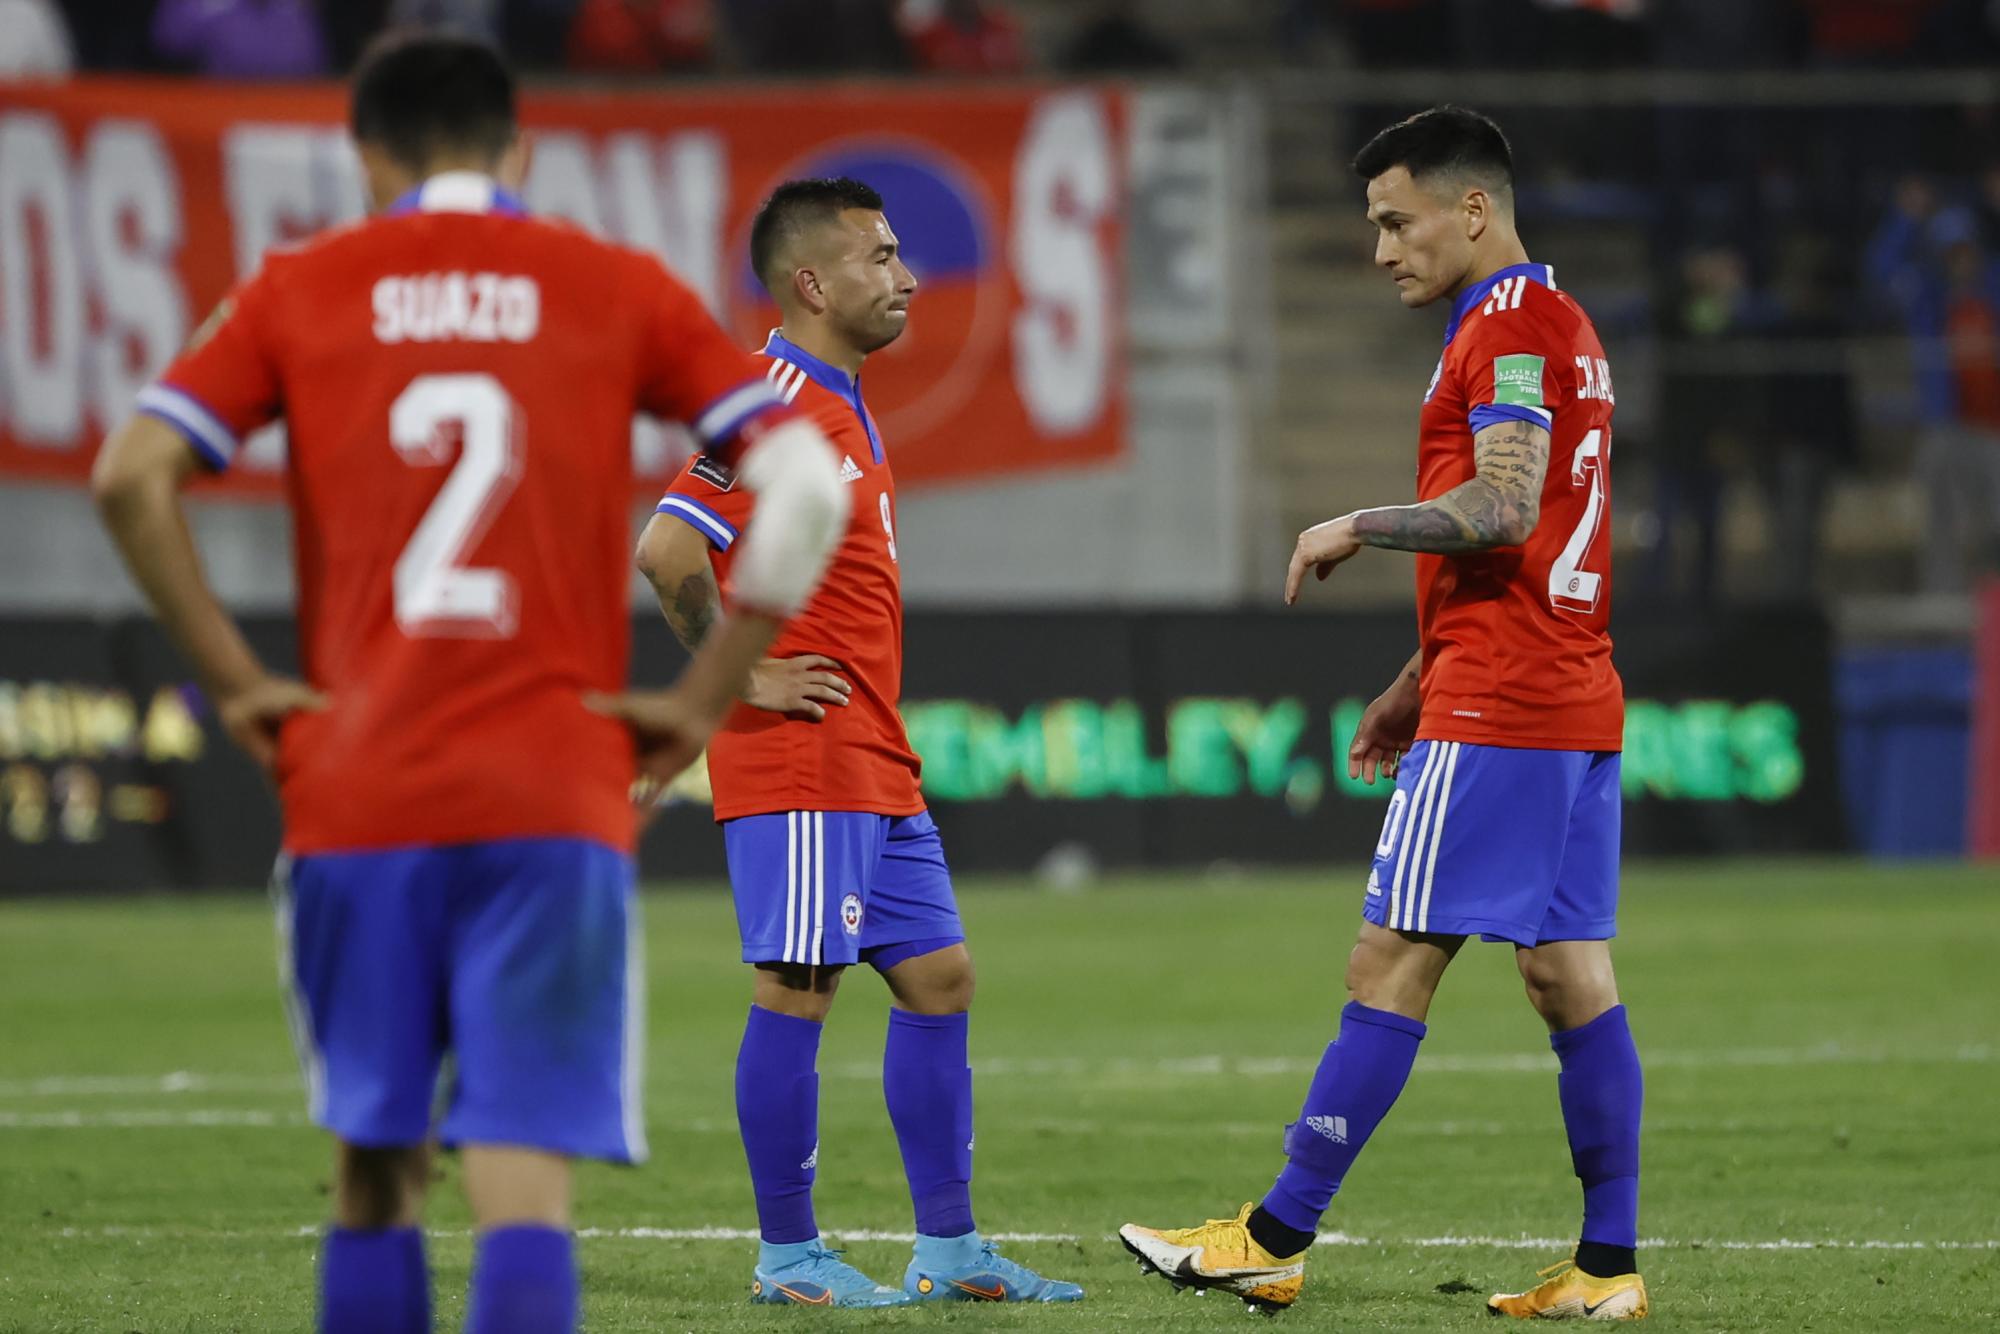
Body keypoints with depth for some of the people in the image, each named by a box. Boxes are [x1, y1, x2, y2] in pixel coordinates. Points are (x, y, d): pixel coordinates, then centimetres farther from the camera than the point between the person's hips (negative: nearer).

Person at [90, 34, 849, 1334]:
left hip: (355, 795, 1)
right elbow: (807, 483, -2)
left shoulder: (301, 290, 8)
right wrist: (702, 702, 3)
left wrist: (238, 681, 2)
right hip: (555, 800, -1)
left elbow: (131, 473, -4)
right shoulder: (620, 289, 7)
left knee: (374, 1171, 14)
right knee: (526, 1180, -7)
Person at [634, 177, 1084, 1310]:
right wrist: (744, 680, -16)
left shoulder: (843, 408, 17)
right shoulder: (771, 404, -14)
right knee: (795, 992, -4)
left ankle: (950, 1248, 15)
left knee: (939, 975, 10)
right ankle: (789, 1258, 2)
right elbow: (668, 550, -24)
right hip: (800, 763, -10)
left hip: (876, 768, 10)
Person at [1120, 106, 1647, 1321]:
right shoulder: (1563, 328, 20)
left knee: (1392, 963, -7)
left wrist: (1359, 528, -9)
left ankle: (1276, 1239, -6)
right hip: (1578, 706, 10)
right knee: (1572, 973, 6)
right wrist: (1422, 684, 25)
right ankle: (1608, 1266, 2)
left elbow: (1502, 511, -22)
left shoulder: (1507, 330, -11)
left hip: (1495, 717, -10)